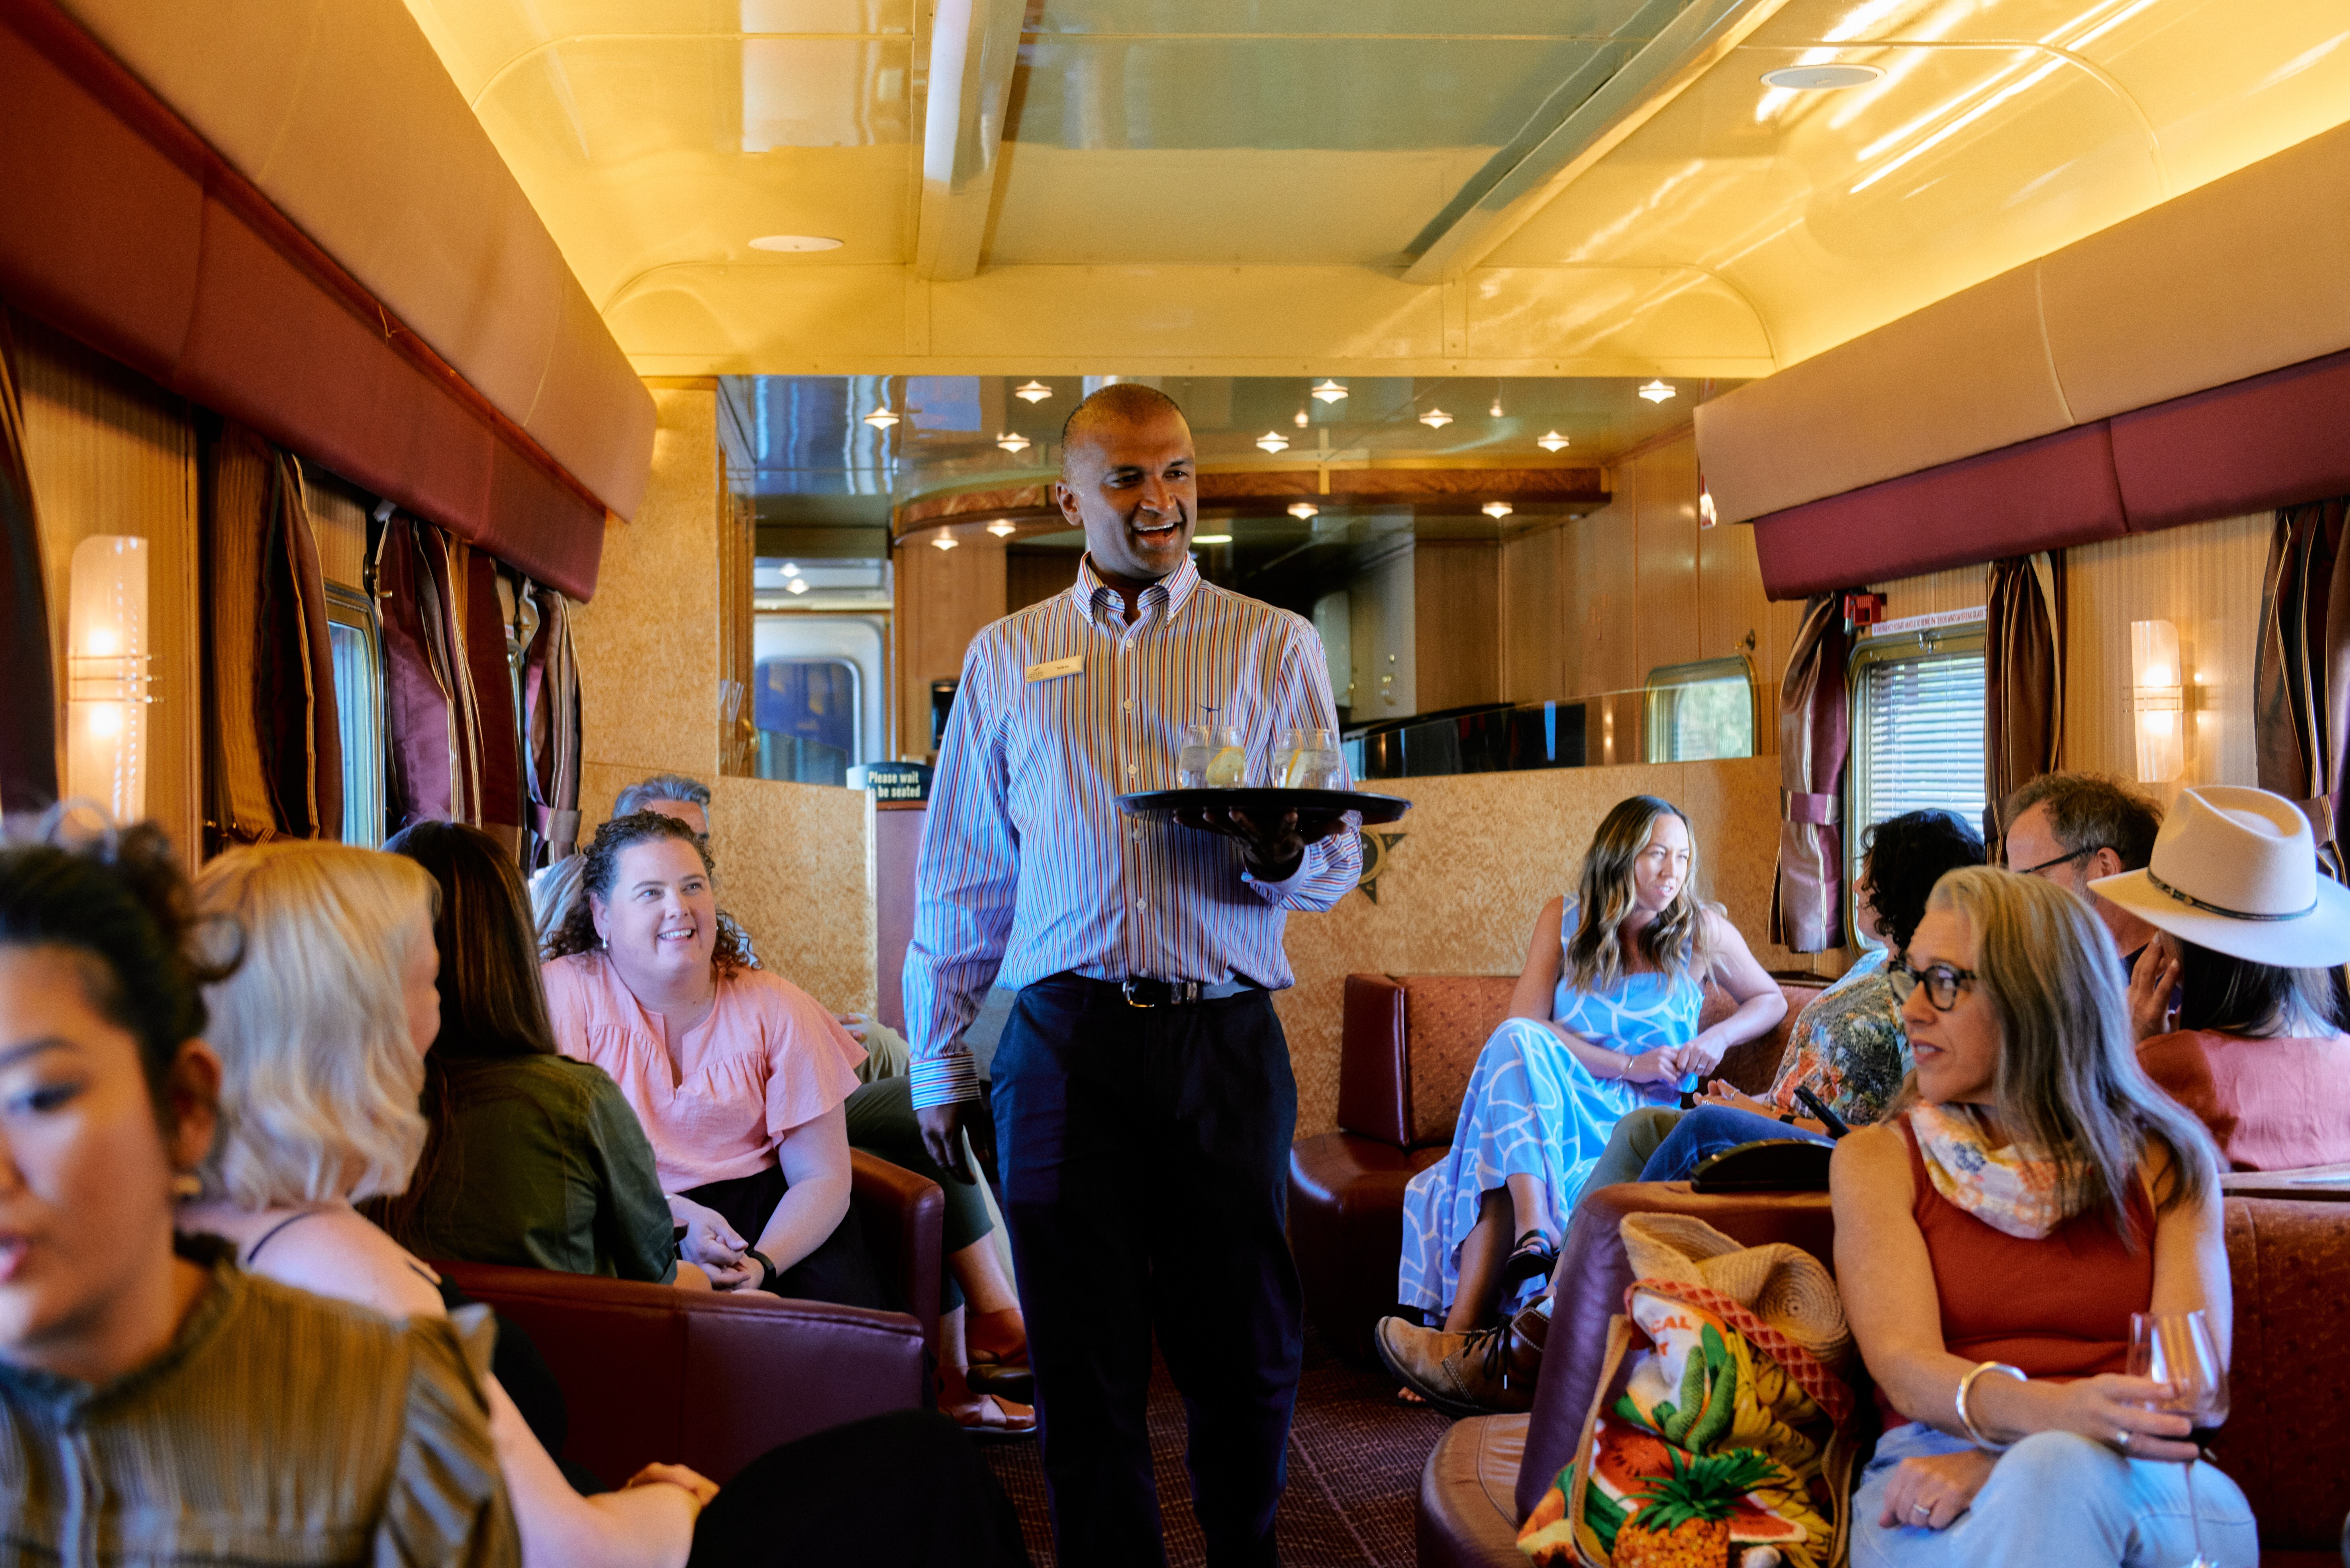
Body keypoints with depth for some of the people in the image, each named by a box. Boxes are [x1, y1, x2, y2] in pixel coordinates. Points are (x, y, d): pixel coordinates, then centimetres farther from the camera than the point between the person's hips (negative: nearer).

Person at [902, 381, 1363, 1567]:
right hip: (1065, 1040, 1)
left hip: (1228, 1038, 0)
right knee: (1082, 1358, 3)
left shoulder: (1275, 648, 9)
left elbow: (1337, 859, 6)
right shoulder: (1007, 657, 13)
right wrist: (937, 1059, 11)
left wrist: (1281, 856, -17)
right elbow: (959, 874, 15)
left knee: (1248, 1353, 6)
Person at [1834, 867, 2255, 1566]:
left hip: (2146, 1488, 1)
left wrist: (2005, 1466, -21)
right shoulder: (1878, 1159, 10)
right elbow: (1906, 1369, -6)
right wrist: (2056, 1413, -30)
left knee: (2062, 1471, -36)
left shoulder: (2168, 1162, 12)